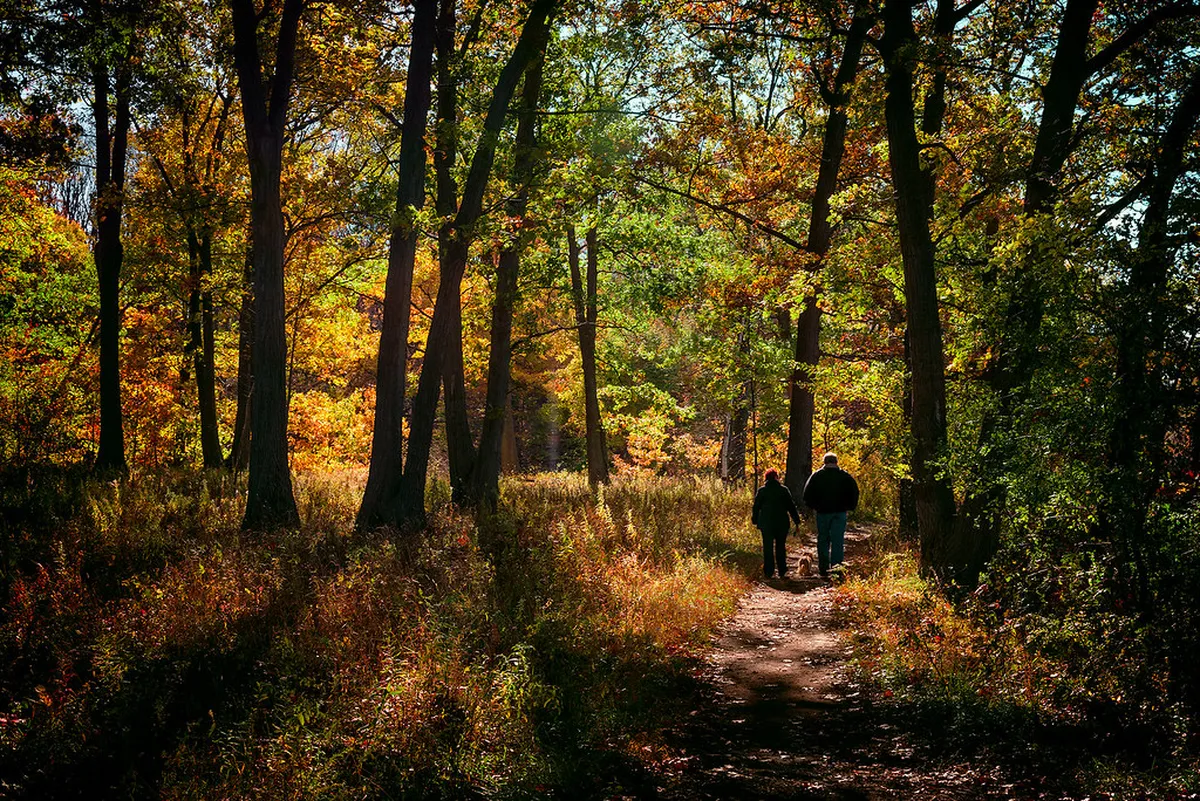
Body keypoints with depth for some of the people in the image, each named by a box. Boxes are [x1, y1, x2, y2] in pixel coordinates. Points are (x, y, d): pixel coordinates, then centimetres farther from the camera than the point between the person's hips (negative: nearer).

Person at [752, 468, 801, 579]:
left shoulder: (761, 490, 0)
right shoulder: (784, 490, 2)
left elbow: (756, 507, 3)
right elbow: (791, 506, 4)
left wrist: (755, 520, 13)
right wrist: (797, 520, 8)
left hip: (766, 523, -1)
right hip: (782, 523, 1)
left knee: (767, 548, 3)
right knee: (781, 547, 9)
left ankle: (768, 572, 0)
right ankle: (782, 571, 8)